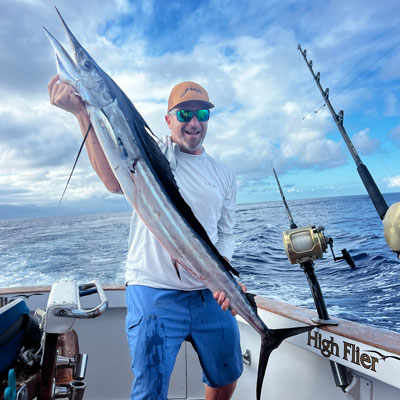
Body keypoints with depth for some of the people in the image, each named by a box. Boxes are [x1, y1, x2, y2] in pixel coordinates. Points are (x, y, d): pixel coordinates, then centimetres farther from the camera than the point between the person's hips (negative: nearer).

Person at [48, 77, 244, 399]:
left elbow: (225, 235, 12)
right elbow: (116, 181, -25)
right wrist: (83, 113, -34)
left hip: (209, 295, 5)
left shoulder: (225, 176, 10)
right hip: (154, 293, -4)